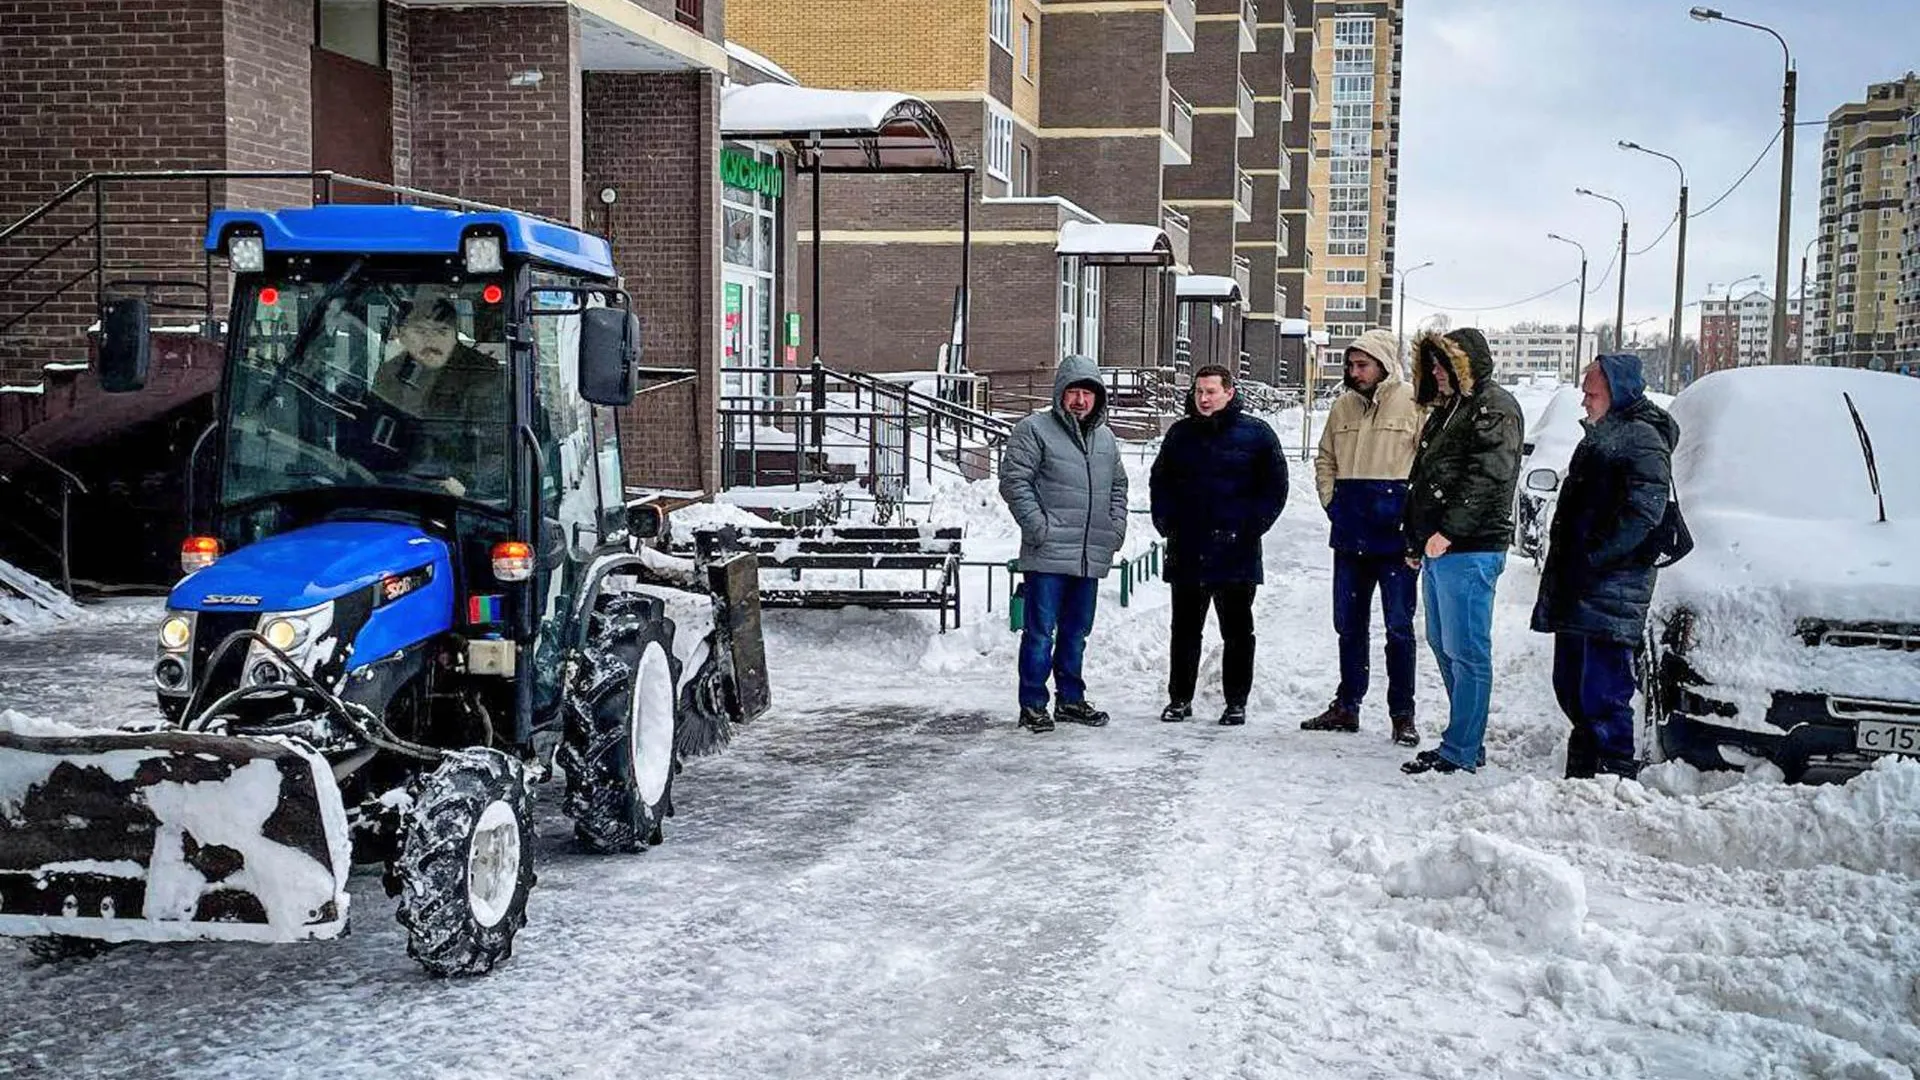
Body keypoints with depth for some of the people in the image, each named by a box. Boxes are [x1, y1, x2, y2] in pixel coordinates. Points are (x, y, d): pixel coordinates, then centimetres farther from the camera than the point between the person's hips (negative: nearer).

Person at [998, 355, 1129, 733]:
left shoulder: (1105, 438, 16)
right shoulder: (1034, 429, -4)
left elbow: (1118, 487, 26)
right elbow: (1013, 480, -9)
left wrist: (1116, 526, 12)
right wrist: (1038, 526, -15)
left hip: (1092, 556, 6)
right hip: (1048, 555, -6)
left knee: (1076, 631, 14)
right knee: (1040, 631, -4)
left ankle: (1070, 698, 25)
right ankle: (1033, 705, 3)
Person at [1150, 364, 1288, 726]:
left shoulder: (1256, 433, -1)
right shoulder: (1180, 434, 9)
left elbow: (1275, 487, 1)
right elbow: (1160, 482, 17)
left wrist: (1251, 527, -8)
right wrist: (1166, 523, 4)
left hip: (1236, 554, -3)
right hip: (1186, 553, 3)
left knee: (1237, 632, 5)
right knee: (1184, 630, 9)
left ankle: (1236, 701, 13)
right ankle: (1179, 698, 18)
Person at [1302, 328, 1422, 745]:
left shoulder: (1414, 404, -7)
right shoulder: (1344, 407, 10)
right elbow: (1325, 461, 21)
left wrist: (1409, 512, -11)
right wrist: (1332, 502, 9)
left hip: (1395, 538, -6)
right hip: (1349, 537, 6)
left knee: (1398, 628, 0)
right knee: (1348, 625, 13)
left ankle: (1402, 715, 9)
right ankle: (1347, 706, 24)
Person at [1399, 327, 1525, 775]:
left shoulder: (1494, 408, -8)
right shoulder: (1445, 410, 22)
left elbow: (1489, 478, -19)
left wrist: (1448, 531, -23)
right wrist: (1414, 539, 18)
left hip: (1469, 552, -10)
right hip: (1436, 550, 10)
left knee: (1467, 653, -7)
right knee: (1443, 646, 13)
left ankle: (1460, 751, -4)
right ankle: (1466, 740, 21)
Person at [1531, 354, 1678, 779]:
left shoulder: (1642, 441, -10)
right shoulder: (1600, 437, 21)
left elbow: (1643, 513, -21)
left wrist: (1591, 559, -21)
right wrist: (1560, 573, 18)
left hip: (1610, 598, -10)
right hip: (1575, 595, 10)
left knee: (1603, 692, -8)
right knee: (1571, 686, 15)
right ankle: (1582, 770, 26)